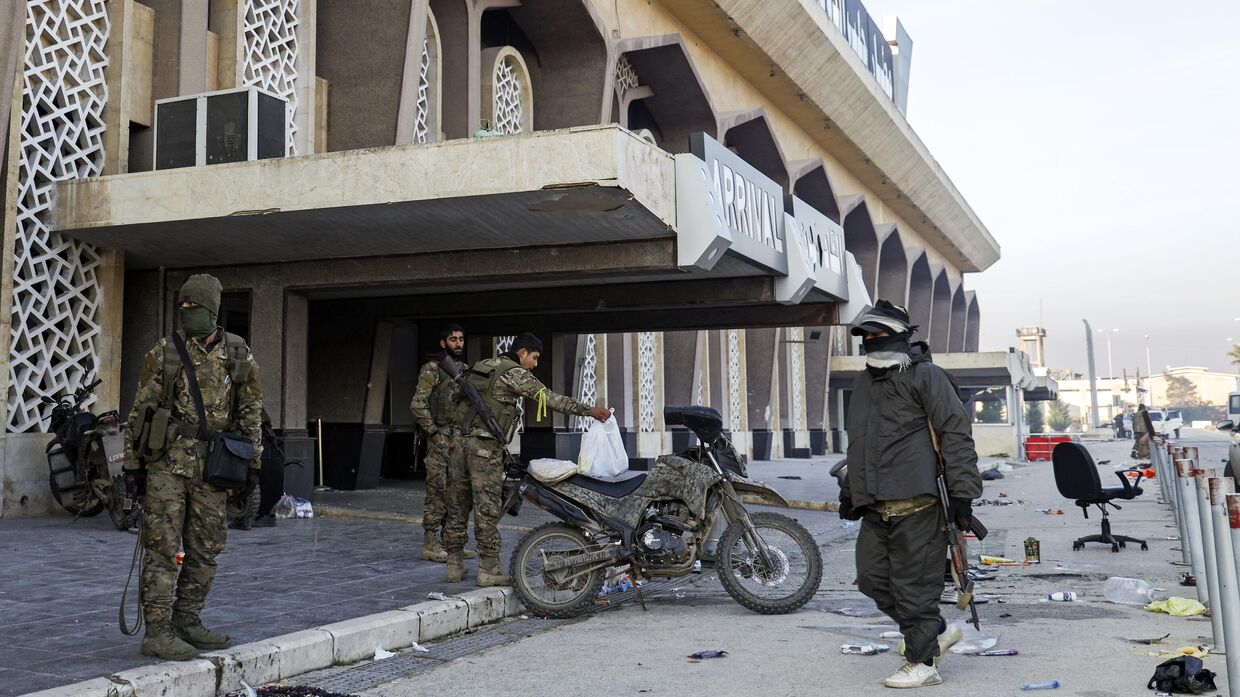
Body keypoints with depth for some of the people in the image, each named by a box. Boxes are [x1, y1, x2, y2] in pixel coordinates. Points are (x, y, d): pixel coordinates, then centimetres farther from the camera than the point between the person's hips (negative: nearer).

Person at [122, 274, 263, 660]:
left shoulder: (238, 355, 5)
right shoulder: (164, 353, -1)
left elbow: (251, 412, 9)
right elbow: (140, 411, 2)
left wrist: (253, 466, 5)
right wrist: (132, 464, -1)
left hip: (212, 467, 3)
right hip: (168, 462, -3)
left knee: (205, 551, 9)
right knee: (163, 548, -4)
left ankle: (187, 622, 23)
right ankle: (157, 632, 0)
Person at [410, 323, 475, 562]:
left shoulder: (466, 369, 15)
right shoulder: (432, 368, -7)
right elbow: (417, 404, -13)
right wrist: (433, 432, -14)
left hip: (461, 439, 7)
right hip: (440, 438, -7)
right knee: (437, 491, -5)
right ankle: (431, 544, 0)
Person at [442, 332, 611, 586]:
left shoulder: (482, 365, 20)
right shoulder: (514, 373, -5)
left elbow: (459, 399, 23)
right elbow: (550, 399, -9)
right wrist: (589, 410, -7)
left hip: (460, 441, 8)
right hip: (486, 447, -8)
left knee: (457, 508, 10)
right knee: (487, 508, -4)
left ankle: (454, 566, 16)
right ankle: (489, 569, -1)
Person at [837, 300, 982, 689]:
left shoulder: (925, 376, -3)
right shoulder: (863, 384, 21)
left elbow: (956, 433, -9)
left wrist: (962, 491, -15)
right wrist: (850, 491, 26)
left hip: (916, 502, -8)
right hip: (875, 507, 8)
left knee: (914, 584, -3)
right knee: (873, 579, 7)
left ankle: (922, 662, 9)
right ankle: (937, 632, 24)